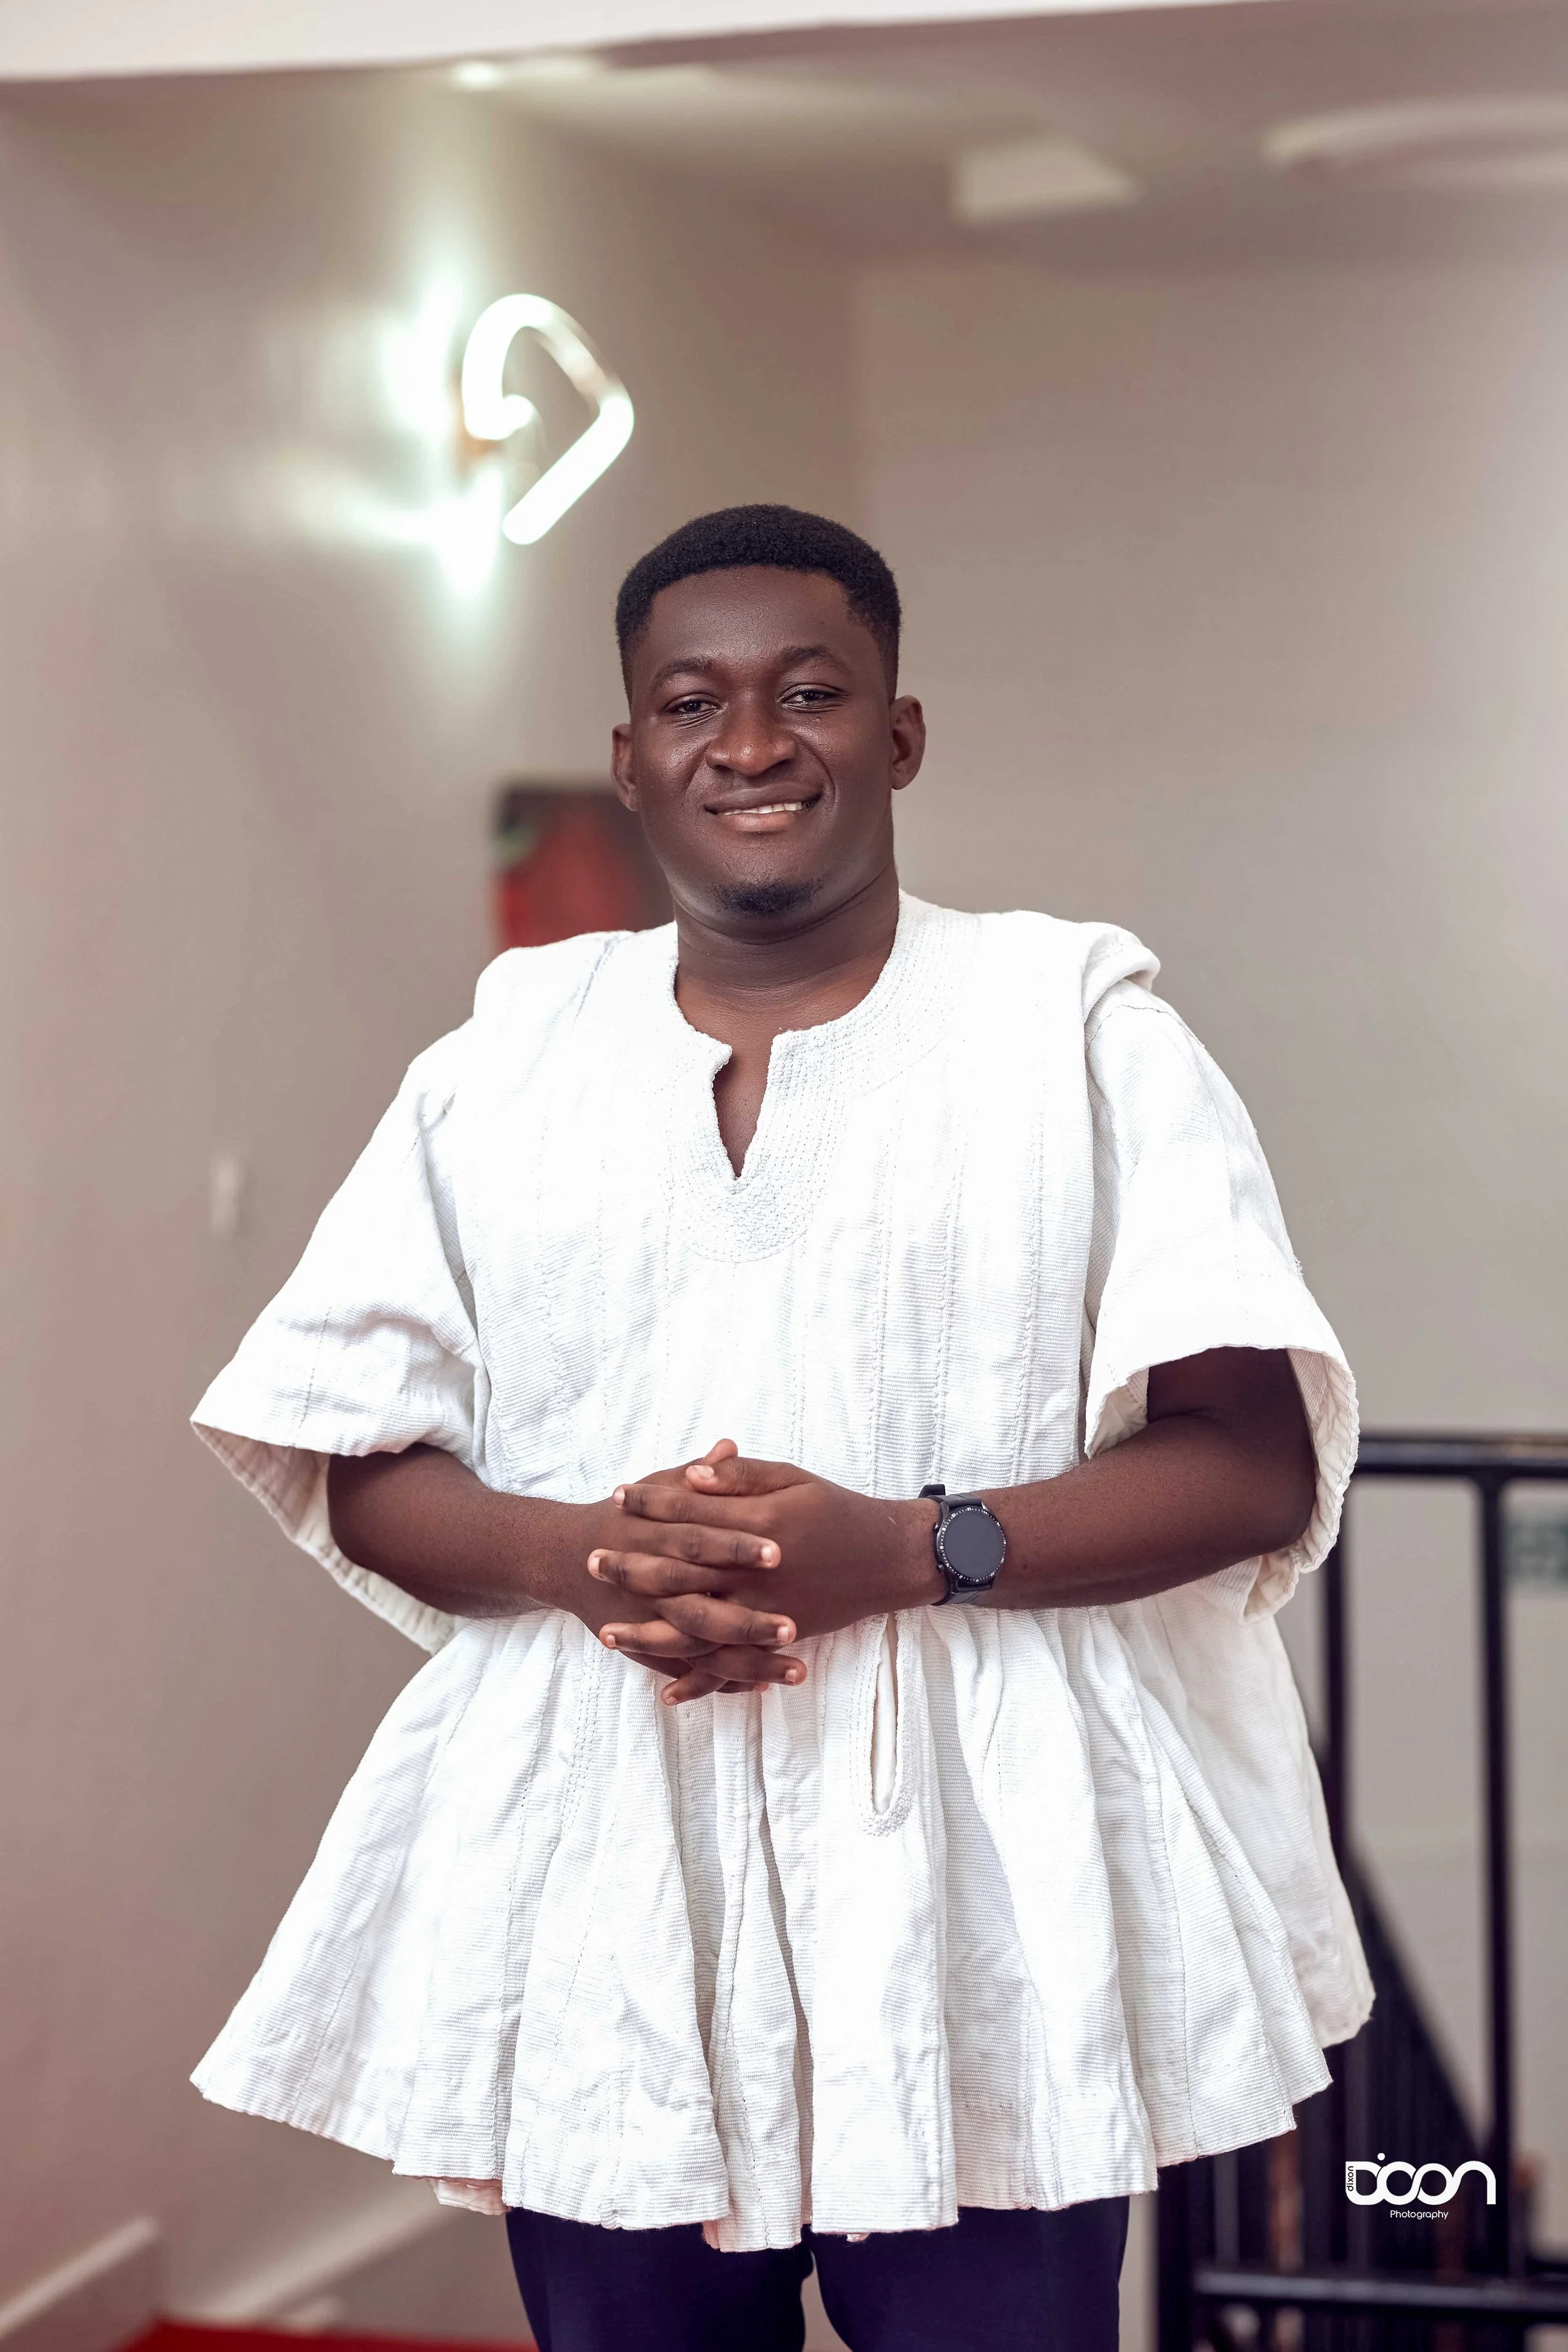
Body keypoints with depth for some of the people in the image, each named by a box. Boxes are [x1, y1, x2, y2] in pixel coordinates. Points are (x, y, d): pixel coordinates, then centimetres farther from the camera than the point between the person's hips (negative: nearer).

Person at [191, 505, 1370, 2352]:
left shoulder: (1076, 1025, 3)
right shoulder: (510, 1055, 12)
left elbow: (1257, 1461, -3)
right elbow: (360, 1479, 10)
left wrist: (901, 1551, -17)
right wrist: (577, 1555, -11)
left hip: (978, 1873, -2)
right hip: (596, 1873, 3)